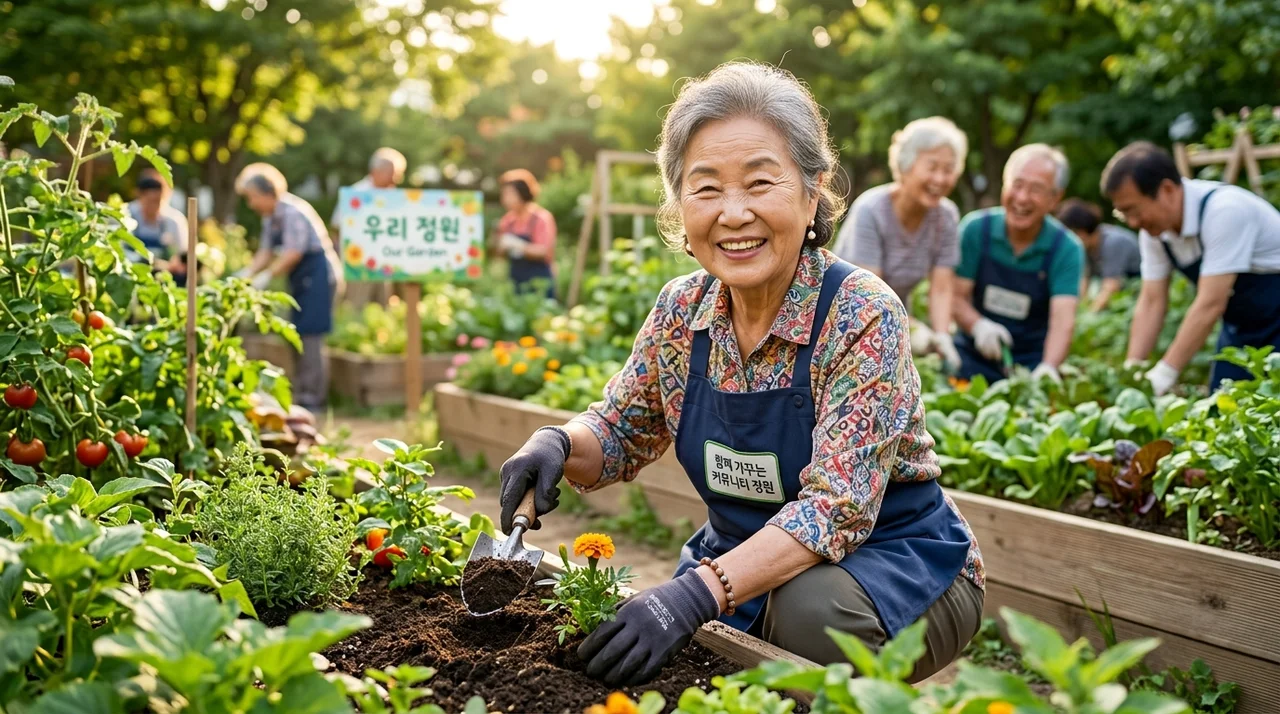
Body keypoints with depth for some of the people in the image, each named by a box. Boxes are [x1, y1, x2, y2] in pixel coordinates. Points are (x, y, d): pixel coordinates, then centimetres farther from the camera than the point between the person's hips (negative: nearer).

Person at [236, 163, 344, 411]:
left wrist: (266, 276, -22)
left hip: (317, 272, -10)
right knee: (299, 334, 9)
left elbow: (293, 253, -23)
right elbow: (266, 251, 9)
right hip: (300, 279, 10)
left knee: (309, 335, -10)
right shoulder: (270, 218, 12)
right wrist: (246, 274, -4)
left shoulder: (293, 211, -17)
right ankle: (301, 391, 15)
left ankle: (312, 397, -7)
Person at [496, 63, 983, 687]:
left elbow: (838, 506, -28)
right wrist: (558, 444, -16)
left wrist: (700, 591, -41)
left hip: (895, 566, -4)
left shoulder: (861, 316, -22)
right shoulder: (682, 311, -6)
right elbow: (619, 436, 7)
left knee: (807, 608, -34)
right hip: (749, 560, 4)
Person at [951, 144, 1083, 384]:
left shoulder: (1067, 249, -9)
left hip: (1031, 364, -1)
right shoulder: (976, 228, -4)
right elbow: (957, 295, -4)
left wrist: (1048, 368, -39)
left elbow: (1063, 318, -20)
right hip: (973, 356, 1)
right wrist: (978, 326, -26)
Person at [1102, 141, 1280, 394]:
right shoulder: (1153, 227, -9)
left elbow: (1211, 304, -33)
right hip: (1239, 327, 7)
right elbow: (1151, 302, -5)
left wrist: (1164, 373, -34)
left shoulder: (1224, 210, -30)